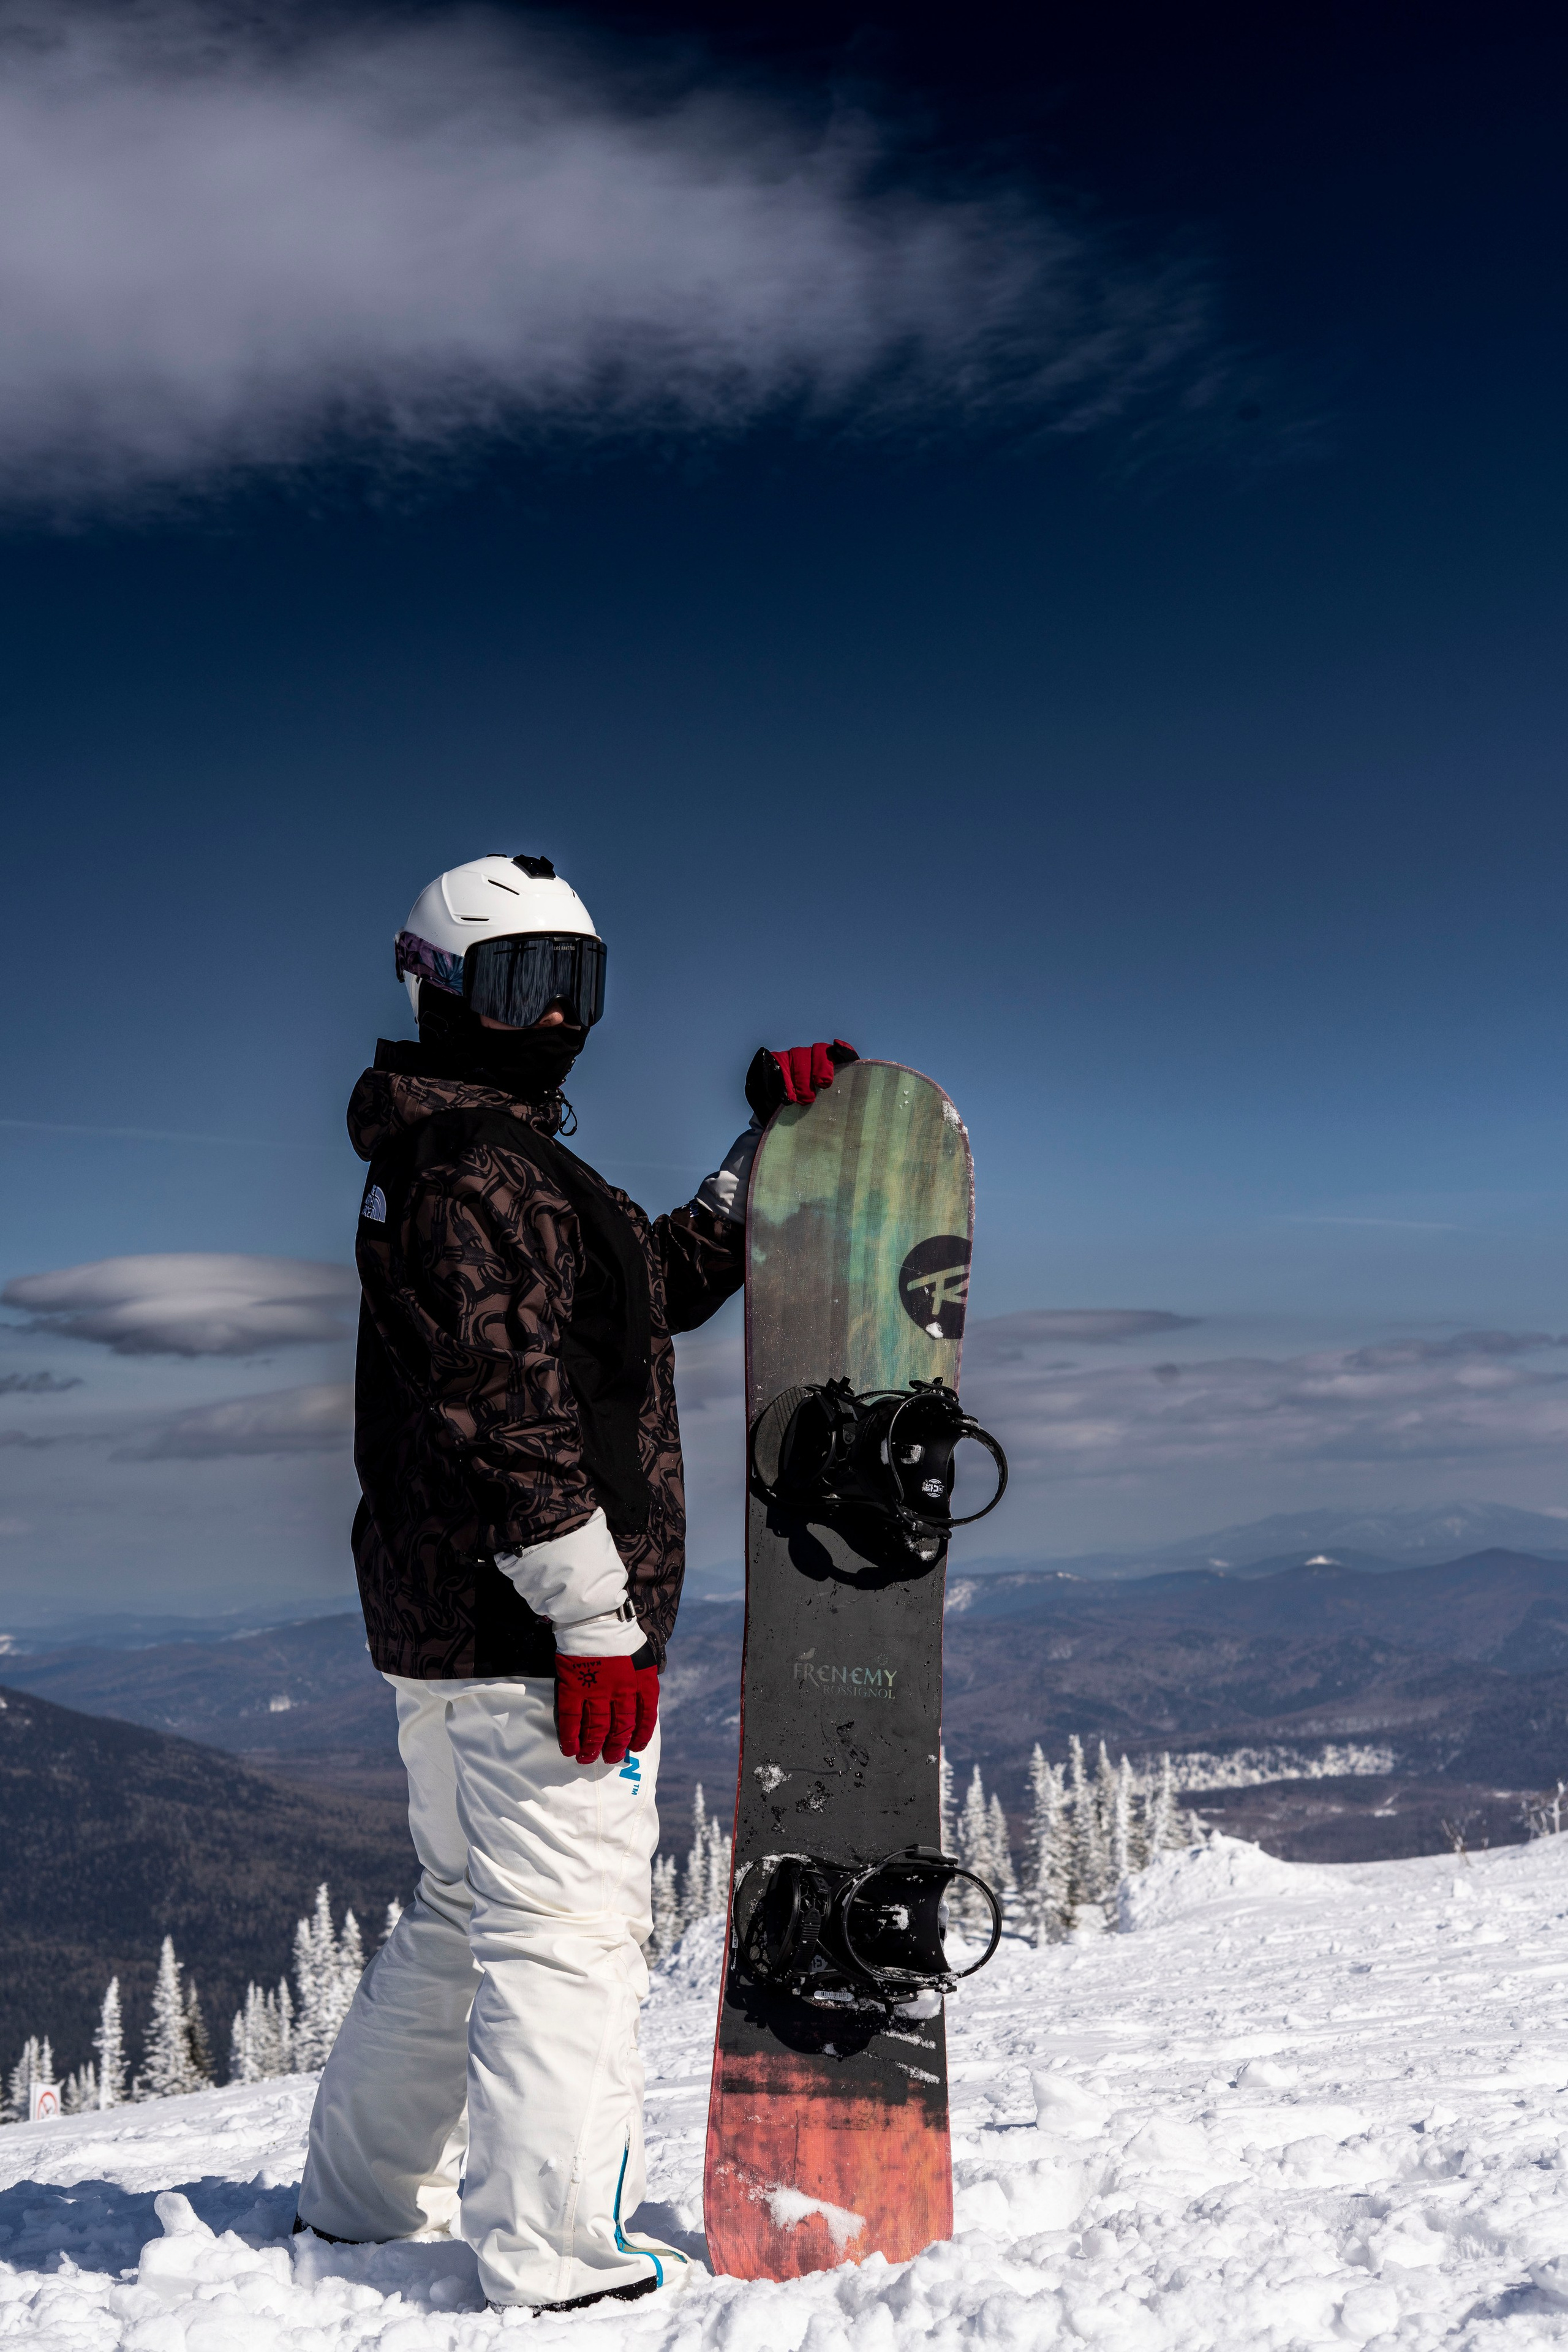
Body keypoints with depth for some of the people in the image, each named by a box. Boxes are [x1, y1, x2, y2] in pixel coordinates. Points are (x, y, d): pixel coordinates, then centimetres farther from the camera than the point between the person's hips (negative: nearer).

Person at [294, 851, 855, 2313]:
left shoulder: (491, 1166, 19)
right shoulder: (473, 1175, -14)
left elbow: (667, 1282, 25)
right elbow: (509, 1414, -22)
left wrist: (771, 1144, 21)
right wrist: (597, 1621, -23)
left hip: (444, 1628, 11)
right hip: (526, 1631, -11)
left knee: (464, 1913, 21)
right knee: (570, 1928, -4)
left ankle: (368, 2193, 33)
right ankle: (554, 2255, 3)